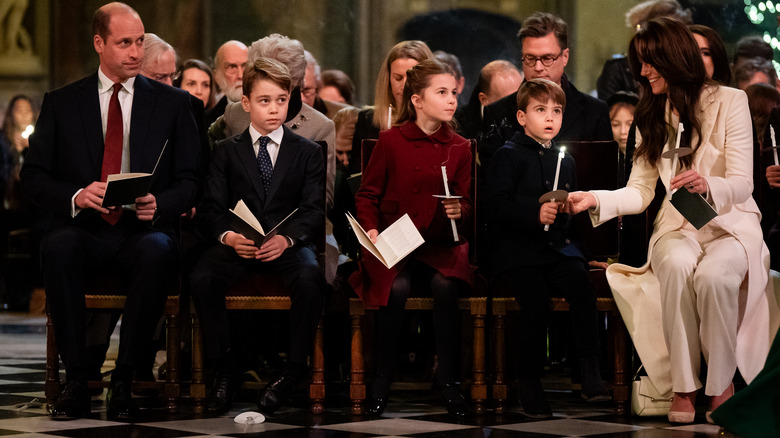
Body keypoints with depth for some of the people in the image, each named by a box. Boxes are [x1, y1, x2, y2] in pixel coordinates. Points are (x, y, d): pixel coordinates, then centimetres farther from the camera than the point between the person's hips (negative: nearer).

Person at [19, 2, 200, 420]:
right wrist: (76, 196, -13)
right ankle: (75, 379, -28)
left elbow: (190, 181, 8)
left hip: (143, 231, 0)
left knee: (157, 253, -37)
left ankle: (123, 381, -27)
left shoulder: (173, 103, 12)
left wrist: (158, 205, -14)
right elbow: (33, 177, 7)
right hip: (82, 228, 0)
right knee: (58, 248, -36)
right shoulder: (61, 103, 12)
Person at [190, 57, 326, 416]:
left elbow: (314, 210, 2)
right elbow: (212, 207, 5)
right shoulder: (226, 151, 14)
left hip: (289, 244, -1)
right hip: (239, 245, 1)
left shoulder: (307, 152, 12)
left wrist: (287, 238, -19)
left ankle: (294, 370, -19)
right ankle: (224, 370, -15)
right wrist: (229, 236, -18)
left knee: (310, 279, -35)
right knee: (201, 278, -30)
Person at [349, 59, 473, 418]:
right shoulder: (391, 140, 2)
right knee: (397, 288, -32)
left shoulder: (459, 148, 9)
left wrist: (459, 210, -12)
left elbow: (467, 204, 11)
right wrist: (371, 229, -9)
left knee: (444, 285, -32)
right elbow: (367, 194, 8)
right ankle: (382, 377, -12)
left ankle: (446, 378, -16)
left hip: (440, 244, 1)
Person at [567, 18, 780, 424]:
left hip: (731, 223, -3)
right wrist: (594, 200, -12)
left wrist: (707, 186, -31)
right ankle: (683, 385, -25)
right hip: (677, 226, 3)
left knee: (713, 274, -37)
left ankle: (721, 383, -17)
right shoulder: (651, 116, 13)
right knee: (676, 266, -34)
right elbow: (640, 192, 6)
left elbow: (742, 185, -9)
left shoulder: (729, 101, -2)